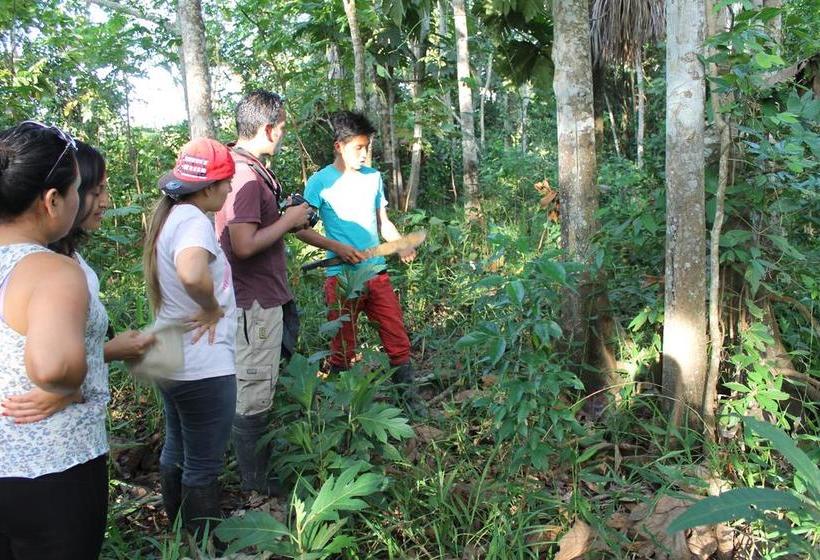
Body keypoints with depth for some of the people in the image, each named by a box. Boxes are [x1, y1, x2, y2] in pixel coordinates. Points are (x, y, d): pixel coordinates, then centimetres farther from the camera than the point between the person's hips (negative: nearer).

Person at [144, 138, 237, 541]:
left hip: (171, 360, 10)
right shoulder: (194, 221, -22)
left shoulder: (169, 216, 7)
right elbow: (192, 273, -42)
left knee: (176, 450, 24)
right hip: (203, 368, -10)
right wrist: (213, 308, -24)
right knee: (203, 467, 5)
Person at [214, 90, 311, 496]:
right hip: (255, 302, -11)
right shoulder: (247, 176, -22)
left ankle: (258, 468, 39)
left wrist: (289, 221, 10)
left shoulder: (241, 166, 11)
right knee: (254, 394, 2)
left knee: (257, 387, 22)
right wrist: (288, 220, -16)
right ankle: (256, 481, 16)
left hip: (262, 297, 11)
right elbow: (245, 245, -29)